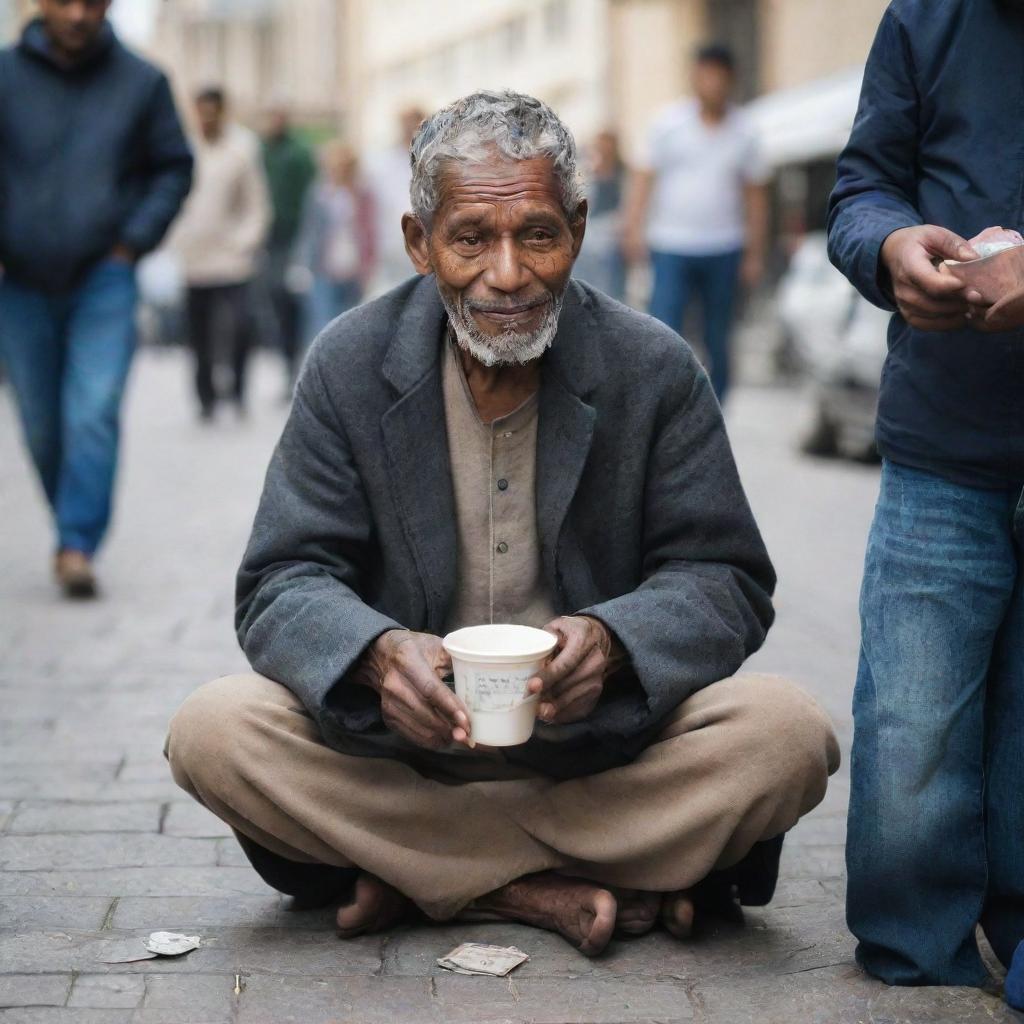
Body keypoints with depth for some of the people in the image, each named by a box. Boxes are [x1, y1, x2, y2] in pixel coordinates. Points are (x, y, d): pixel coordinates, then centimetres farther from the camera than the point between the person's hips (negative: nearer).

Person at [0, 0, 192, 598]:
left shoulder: (141, 82, 1)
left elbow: (174, 168, 9)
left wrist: (133, 241, -2)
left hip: (105, 278, -1)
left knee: (94, 413, -15)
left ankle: (78, 546, -13)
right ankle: (74, 532, 27)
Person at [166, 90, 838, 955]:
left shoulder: (655, 371, -3)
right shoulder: (350, 366, -2)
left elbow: (724, 582, -4)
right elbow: (284, 584, -6)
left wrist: (611, 641, -27)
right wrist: (378, 652, -30)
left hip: (600, 747, 0)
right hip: (402, 745, 1)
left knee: (787, 736, -27)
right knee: (211, 732, -26)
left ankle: (423, 878, -18)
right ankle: (559, 891, -21)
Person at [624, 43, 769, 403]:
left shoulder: (743, 133, 4)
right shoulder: (668, 122, -1)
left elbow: (755, 195, 8)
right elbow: (645, 177, -1)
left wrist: (754, 254, 6)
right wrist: (634, 228, -13)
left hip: (723, 251, 2)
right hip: (671, 248, -2)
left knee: (718, 342, 8)